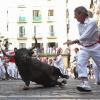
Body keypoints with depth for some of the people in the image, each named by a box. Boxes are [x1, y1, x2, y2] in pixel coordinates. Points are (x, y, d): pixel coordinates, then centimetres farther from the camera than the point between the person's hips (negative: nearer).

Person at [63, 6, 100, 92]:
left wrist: (74, 41, -35)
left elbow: (86, 36, -30)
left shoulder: (92, 22, -20)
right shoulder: (79, 24, 3)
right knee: (81, 63, -15)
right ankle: (85, 84, -23)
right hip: (84, 48, 5)